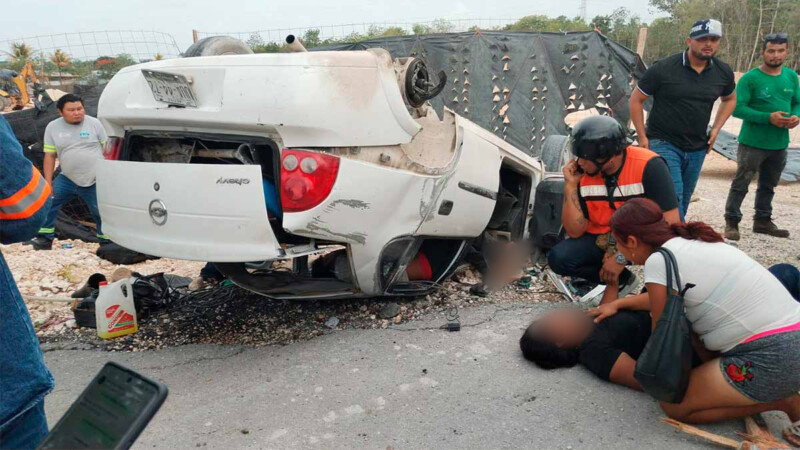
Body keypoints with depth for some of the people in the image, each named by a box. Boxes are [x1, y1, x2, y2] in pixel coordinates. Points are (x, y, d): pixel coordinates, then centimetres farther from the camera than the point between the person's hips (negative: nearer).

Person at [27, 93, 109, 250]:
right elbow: (50, 156, 4)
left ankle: (106, 242, 19)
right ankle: (45, 238, 15)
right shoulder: (53, 127, 3)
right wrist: (47, 183, 1)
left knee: (101, 213, 0)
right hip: (67, 179, 3)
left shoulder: (94, 123, -4)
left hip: (95, 181, -3)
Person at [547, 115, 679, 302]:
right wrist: (570, 185, -20)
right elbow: (575, 231, -11)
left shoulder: (648, 165, -23)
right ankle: (621, 279, 2)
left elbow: (670, 222, -25)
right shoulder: (581, 173, -12)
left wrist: (622, 257, -29)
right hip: (603, 240, 4)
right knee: (558, 258, -19)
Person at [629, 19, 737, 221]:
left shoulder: (723, 72, 3)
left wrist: (716, 129, 9)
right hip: (663, 144, -5)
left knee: (683, 202, 12)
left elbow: (730, 99, 23)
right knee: (673, 198, -18)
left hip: (697, 149, 6)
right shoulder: (663, 68, -12)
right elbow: (636, 100, -4)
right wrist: (642, 137, -7)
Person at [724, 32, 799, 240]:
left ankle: (763, 221, 32)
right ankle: (731, 223, 9)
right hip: (753, 143, -6)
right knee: (741, 184, -1)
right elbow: (737, 108, -18)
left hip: (779, 144, 6)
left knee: (768, 185, 18)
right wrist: (768, 117, -25)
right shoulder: (750, 78, -13)